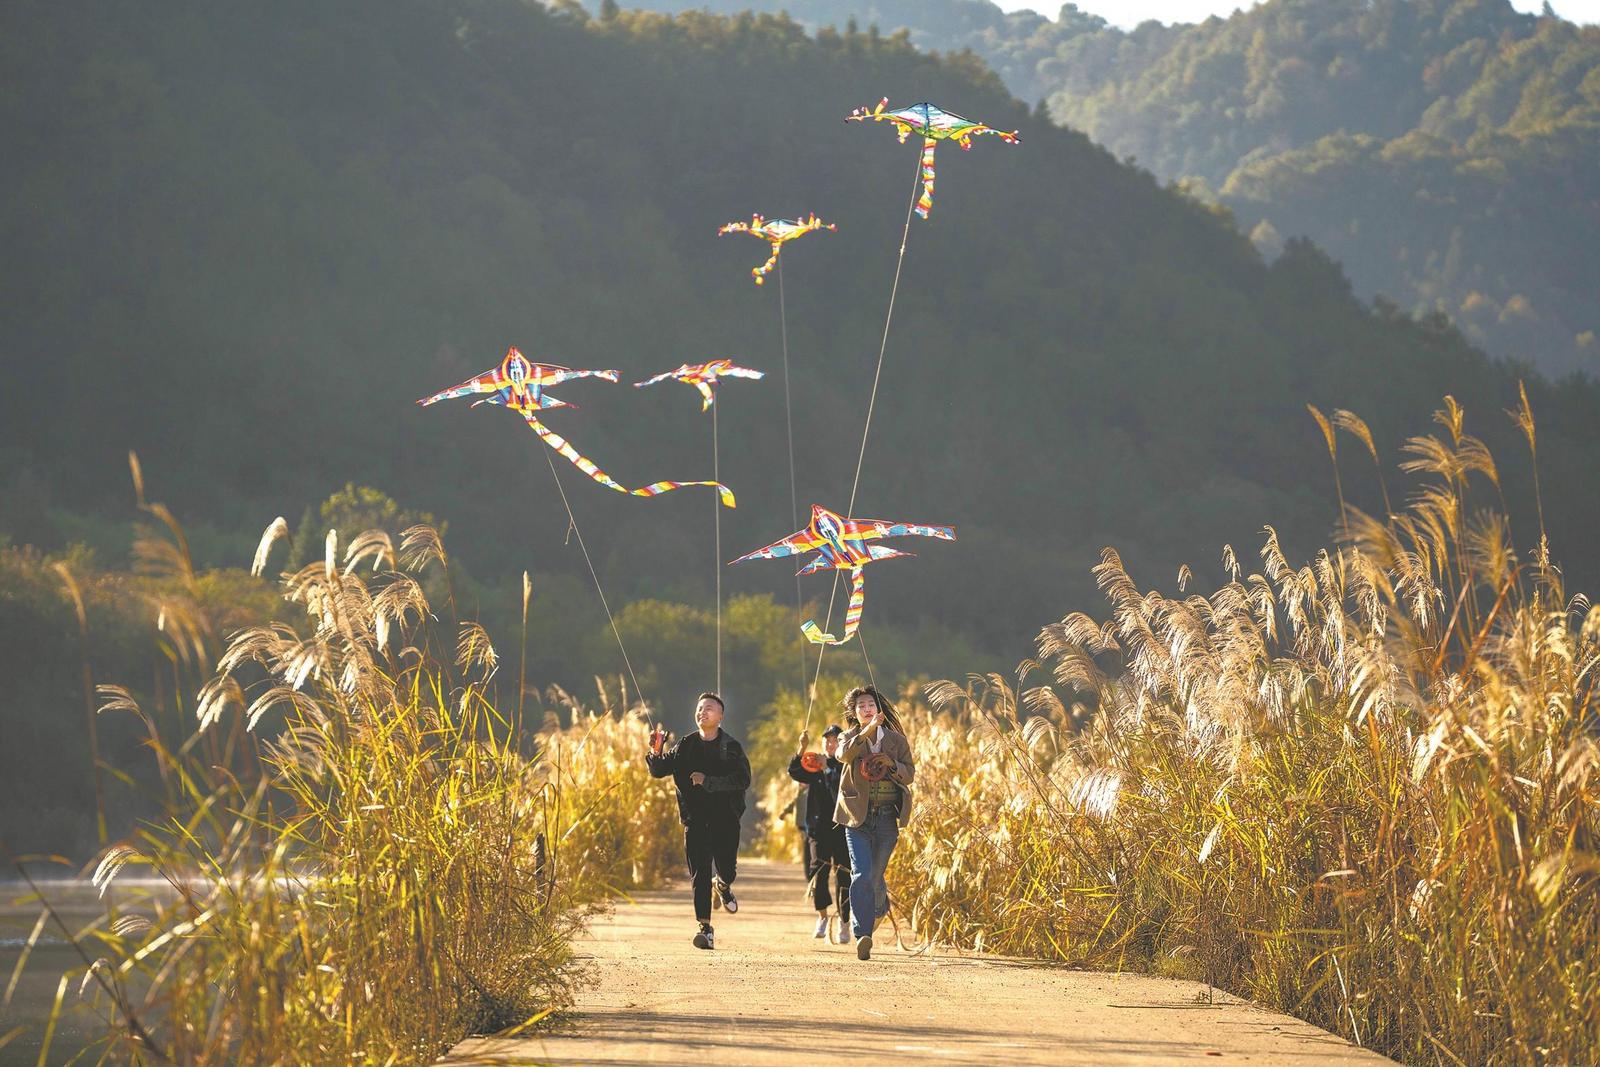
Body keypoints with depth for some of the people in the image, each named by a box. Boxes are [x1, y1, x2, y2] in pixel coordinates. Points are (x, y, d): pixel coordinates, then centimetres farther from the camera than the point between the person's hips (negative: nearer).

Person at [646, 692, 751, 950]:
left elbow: (743, 780, -14)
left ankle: (722, 885, 41)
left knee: (727, 871, 4)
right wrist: (656, 754, -18)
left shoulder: (731, 747, -2)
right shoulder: (685, 747, 6)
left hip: (725, 819, -1)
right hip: (695, 819, 1)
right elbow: (658, 771, 3)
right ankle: (705, 927, -2)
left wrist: (708, 781, -22)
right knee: (699, 876, -5)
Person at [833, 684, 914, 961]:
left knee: (875, 875, 8)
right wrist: (867, 732, -34)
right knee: (861, 874, -15)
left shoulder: (896, 740, 8)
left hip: (887, 816, 2)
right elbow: (843, 754, -21)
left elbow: (910, 774, 5)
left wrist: (891, 764, -14)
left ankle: (879, 908, 41)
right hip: (858, 815, -2)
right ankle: (862, 934, -20)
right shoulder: (851, 737, 3)